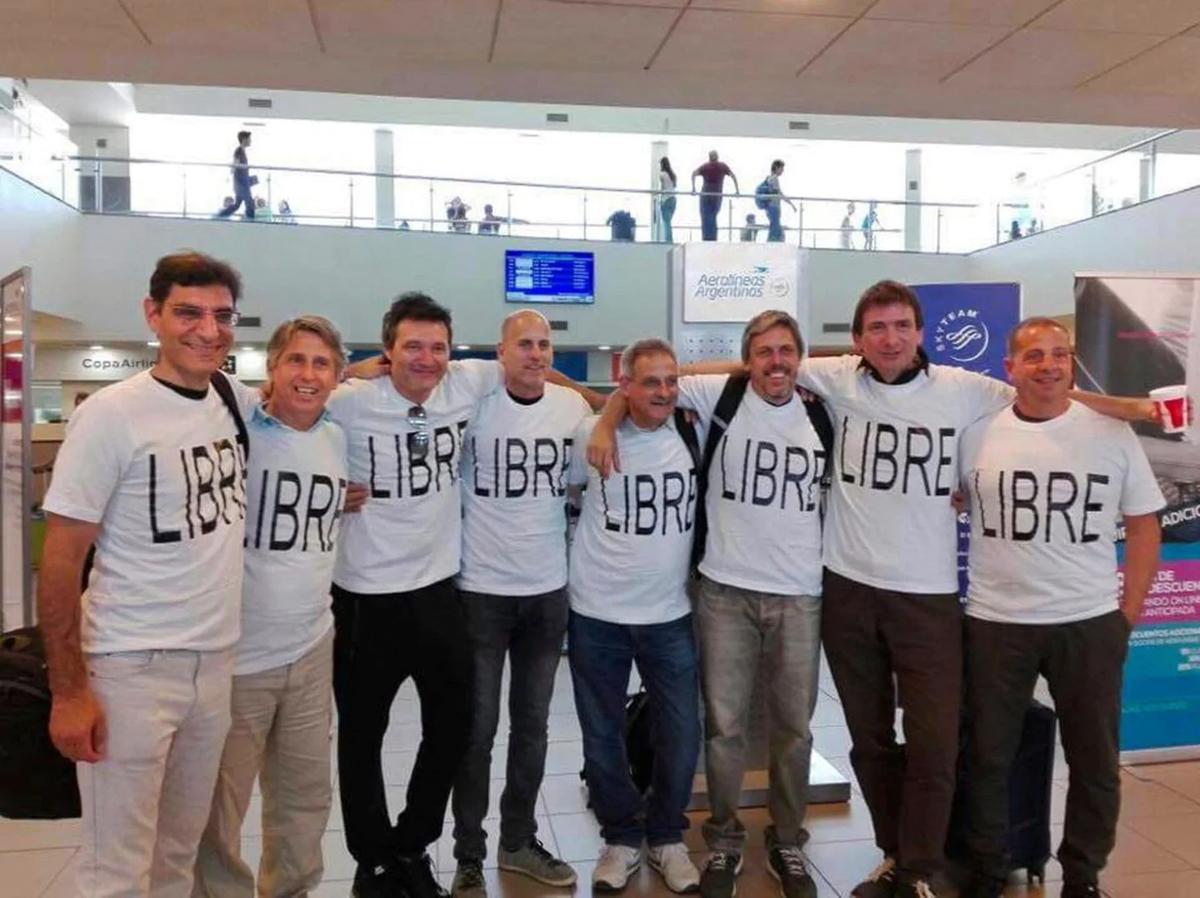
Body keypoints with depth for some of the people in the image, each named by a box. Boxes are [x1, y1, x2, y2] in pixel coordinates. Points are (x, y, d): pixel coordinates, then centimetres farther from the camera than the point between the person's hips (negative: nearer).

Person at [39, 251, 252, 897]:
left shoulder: (234, 404, 3)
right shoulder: (111, 415, -13)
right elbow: (61, 563, -12)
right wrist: (69, 691, -13)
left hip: (216, 661, 6)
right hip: (130, 669, -5)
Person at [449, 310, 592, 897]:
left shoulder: (573, 405, 1)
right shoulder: (474, 402, -10)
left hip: (548, 590, 4)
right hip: (481, 590, -3)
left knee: (532, 725, 15)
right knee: (478, 729, 5)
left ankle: (519, 841, 31)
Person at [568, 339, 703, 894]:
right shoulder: (591, 435, -7)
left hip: (671, 614, 2)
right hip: (597, 613, -1)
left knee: (681, 734, 8)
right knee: (602, 736, 11)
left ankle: (666, 837, 31)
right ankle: (621, 837, 32)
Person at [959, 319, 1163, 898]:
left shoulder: (1112, 434, -1)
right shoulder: (977, 434, -2)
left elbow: (1144, 525, 4)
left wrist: (1129, 610, 0)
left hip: (1092, 624, 1)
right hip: (996, 623, 0)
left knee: (1094, 761, 12)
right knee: (989, 757, 11)